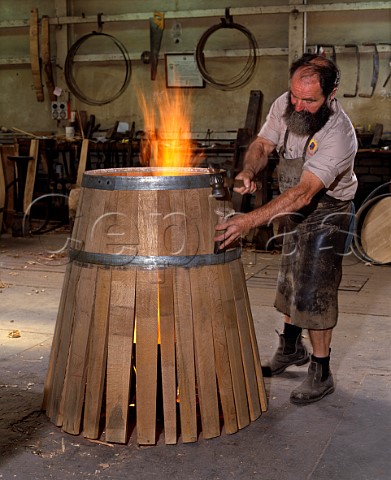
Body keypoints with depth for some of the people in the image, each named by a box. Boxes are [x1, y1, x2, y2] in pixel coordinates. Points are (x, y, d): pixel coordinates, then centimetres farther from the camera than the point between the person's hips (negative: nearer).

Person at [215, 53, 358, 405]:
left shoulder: (339, 135, -34)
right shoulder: (285, 105, -14)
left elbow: (304, 193, -40)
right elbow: (262, 144, -1)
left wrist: (250, 221, -48)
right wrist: (249, 171, -26)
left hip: (327, 211, -7)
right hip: (292, 207, 7)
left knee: (314, 289, -8)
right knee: (289, 278, 18)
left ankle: (321, 374, 7)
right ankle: (291, 347, 39)